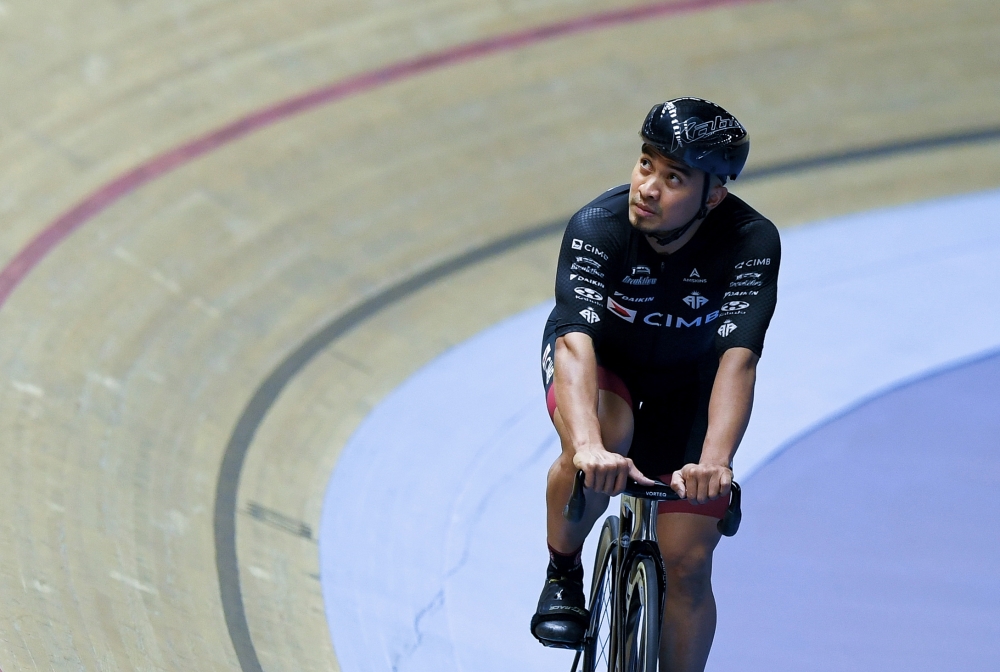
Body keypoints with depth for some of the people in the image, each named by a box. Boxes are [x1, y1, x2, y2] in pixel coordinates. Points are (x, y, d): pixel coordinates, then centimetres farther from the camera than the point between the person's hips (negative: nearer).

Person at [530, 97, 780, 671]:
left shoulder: (753, 243, -31)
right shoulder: (597, 227, -32)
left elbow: (738, 358, -41)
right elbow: (576, 340, -45)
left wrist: (714, 462, -57)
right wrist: (588, 445, -62)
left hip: (686, 379, 1)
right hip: (601, 361, -1)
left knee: (689, 563, -5)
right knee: (605, 439, -36)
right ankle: (563, 572, -8)